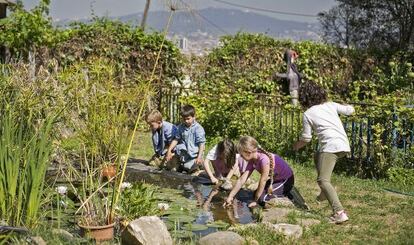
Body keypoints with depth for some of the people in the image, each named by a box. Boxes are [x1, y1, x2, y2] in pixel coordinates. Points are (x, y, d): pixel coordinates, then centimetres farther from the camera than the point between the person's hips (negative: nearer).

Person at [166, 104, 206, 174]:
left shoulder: (198, 128, -14)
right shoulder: (181, 127, 3)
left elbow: (202, 143, -16)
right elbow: (176, 139, 8)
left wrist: (199, 156, -23)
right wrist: (169, 151, -1)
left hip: (194, 155, -5)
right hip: (183, 154, 5)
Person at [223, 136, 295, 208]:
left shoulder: (264, 159, -34)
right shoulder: (252, 161, -7)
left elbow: (263, 181, -27)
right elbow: (242, 180, -8)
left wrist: (255, 201, -19)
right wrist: (230, 197, -12)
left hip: (286, 180, -9)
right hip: (275, 180, 9)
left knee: (262, 198, -18)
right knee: (256, 194, 8)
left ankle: (285, 194, 0)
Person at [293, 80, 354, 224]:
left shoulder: (308, 114, 3)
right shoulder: (330, 105, 14)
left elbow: (306, 138, 7)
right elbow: (350, 110, 17)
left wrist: (297, 145, 28)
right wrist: (339, 107, 37)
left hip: (331, 146, -7)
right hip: (344, 145, 8)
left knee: (323, 180, -9)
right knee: (317, 157, 33)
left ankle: (339, 212, -25)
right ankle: (325, 193, 37)